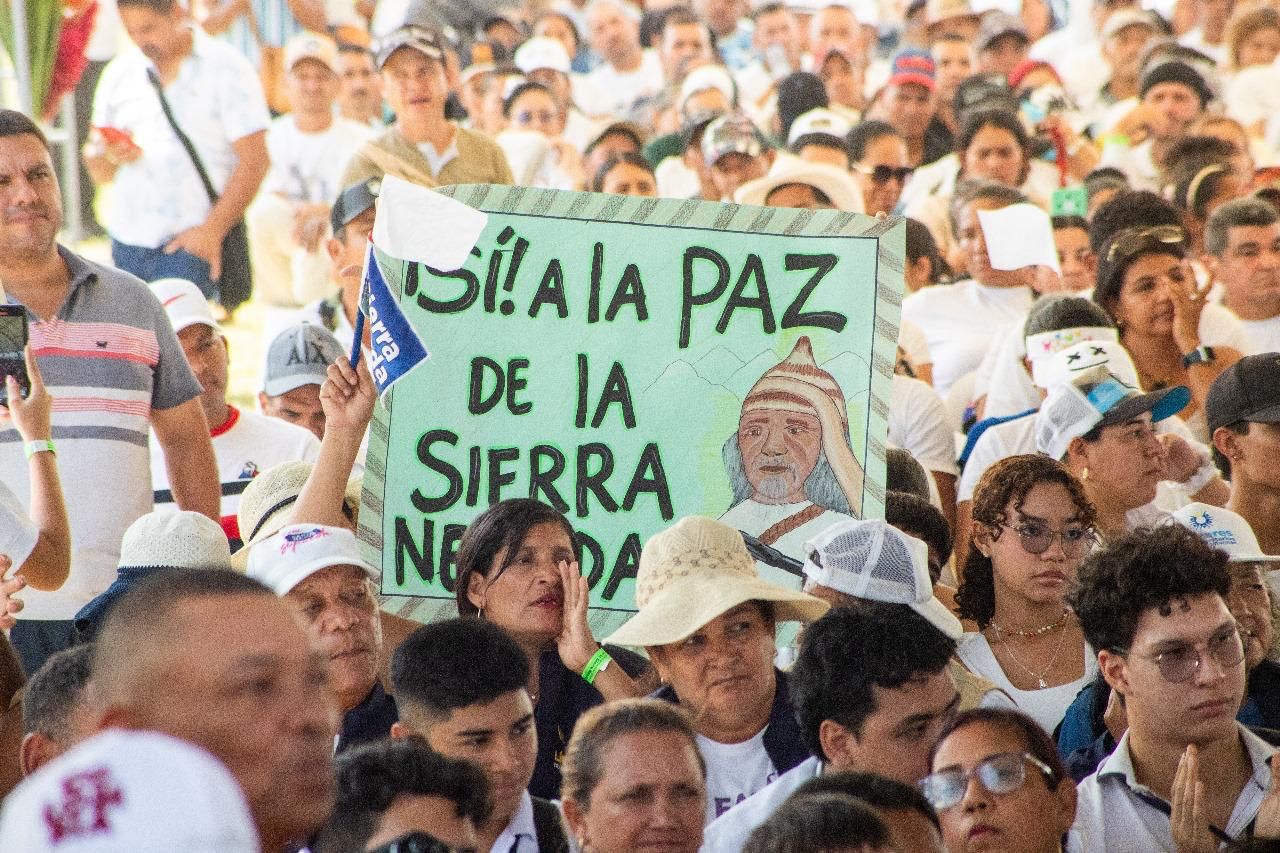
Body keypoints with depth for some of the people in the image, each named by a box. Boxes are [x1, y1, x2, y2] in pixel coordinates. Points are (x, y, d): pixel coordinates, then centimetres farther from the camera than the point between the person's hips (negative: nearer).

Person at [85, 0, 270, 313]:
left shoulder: (226, 69, -1)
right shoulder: (120, 73, 14)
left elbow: (254, 159, -8)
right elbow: (98, 172, 18)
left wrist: (213, 229, -16)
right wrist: (109, 156, -7)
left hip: (191, 242, -5)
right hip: (127, 243, 5)